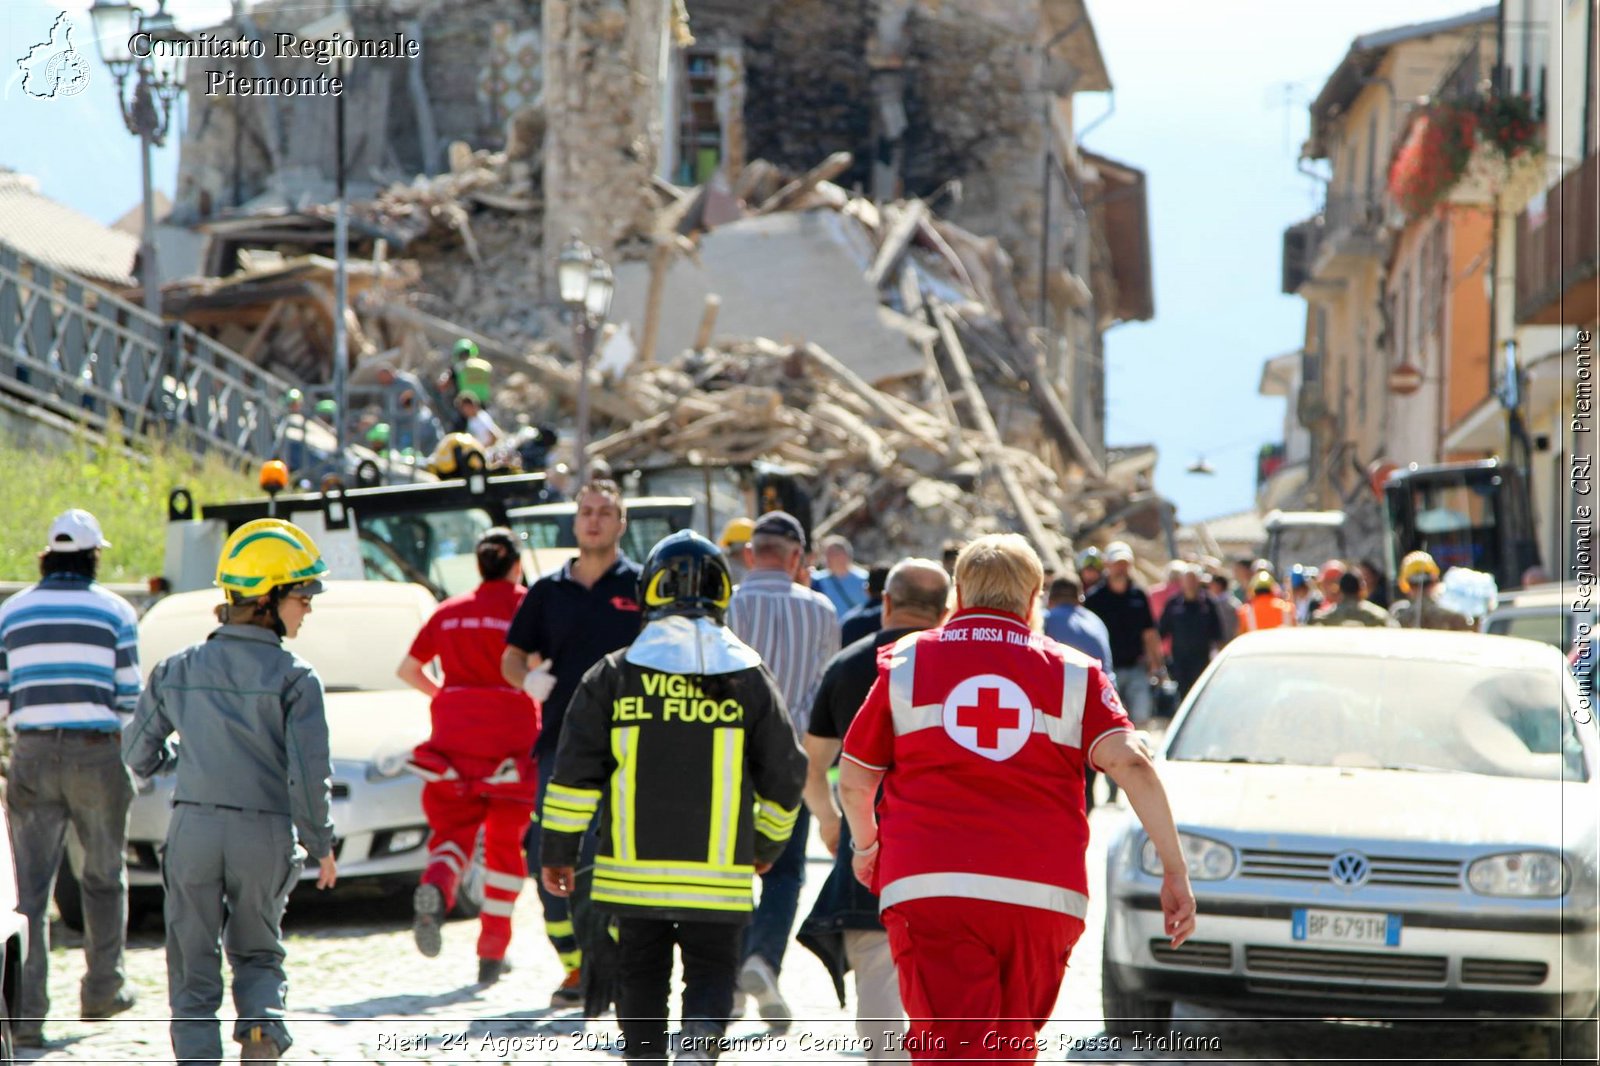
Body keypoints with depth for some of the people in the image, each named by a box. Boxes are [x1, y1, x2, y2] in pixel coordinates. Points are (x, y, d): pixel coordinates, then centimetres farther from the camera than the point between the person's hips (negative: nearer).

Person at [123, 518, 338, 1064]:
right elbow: (309, 772, -12)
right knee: (258, 952, 19)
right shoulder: (293, 676, -8)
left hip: (193, 829, 2)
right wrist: (320, 844, 2)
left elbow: (139, 753, 12)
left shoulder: (177, 670, 4)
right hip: (265, 834, -2)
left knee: (193, 966, 11)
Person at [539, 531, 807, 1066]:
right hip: (719, 872, 0)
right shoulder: (749, 676, 2)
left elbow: (576, 770, -3)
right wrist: (768, 842, 24)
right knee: (711, 968, 7)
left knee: (642, 975, 14)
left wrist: (557, 849, 6)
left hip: (634, 864, 0)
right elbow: (784, 774, 8)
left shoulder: (615, 673, 0)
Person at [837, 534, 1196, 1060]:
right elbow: (1131, 763, -4)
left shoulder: (906, 662, 10)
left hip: (929, 888, -1)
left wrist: (865, 845, 33)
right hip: (1044, 894, 2)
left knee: (951, 1053, -7)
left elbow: (853, 780, 13)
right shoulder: (1073, 673, 10)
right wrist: (1174, 869, -1)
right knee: (1010, 1055, 19)